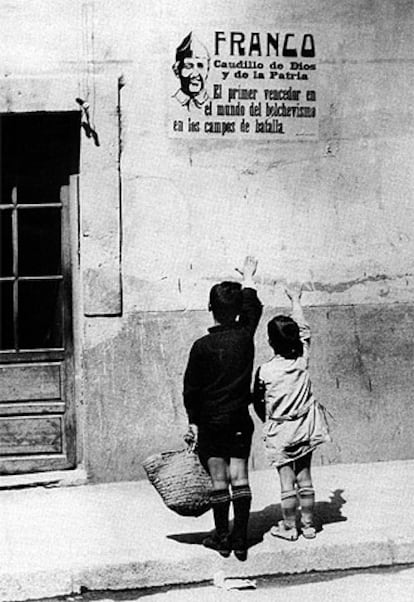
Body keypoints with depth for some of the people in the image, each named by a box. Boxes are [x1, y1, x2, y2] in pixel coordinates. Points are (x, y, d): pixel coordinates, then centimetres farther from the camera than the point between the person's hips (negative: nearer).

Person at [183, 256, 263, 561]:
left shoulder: (202, 346, -13)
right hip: (240, 419, 3)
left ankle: (223, 537, 10)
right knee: (239, 477, 5)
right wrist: (248, 279, 32)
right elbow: (253, 308, 17)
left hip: (210, 421, -3)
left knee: (219, 479, 4)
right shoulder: (245, 336, -4)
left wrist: (193, 421, 5)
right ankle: (240, 538, 5)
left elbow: (191, 388, -7)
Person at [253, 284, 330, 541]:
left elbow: (258, 404, -4)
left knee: (287, 481, 4)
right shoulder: (302, 360, -9)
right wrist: (296, 300, 19)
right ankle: (309, 525, 21)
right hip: (305, 428, 3)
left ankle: (289, 527, 14)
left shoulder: (265, 371, -16)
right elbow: (305, 330, 7)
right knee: (305, 479, 12)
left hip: (279, 432, -3)